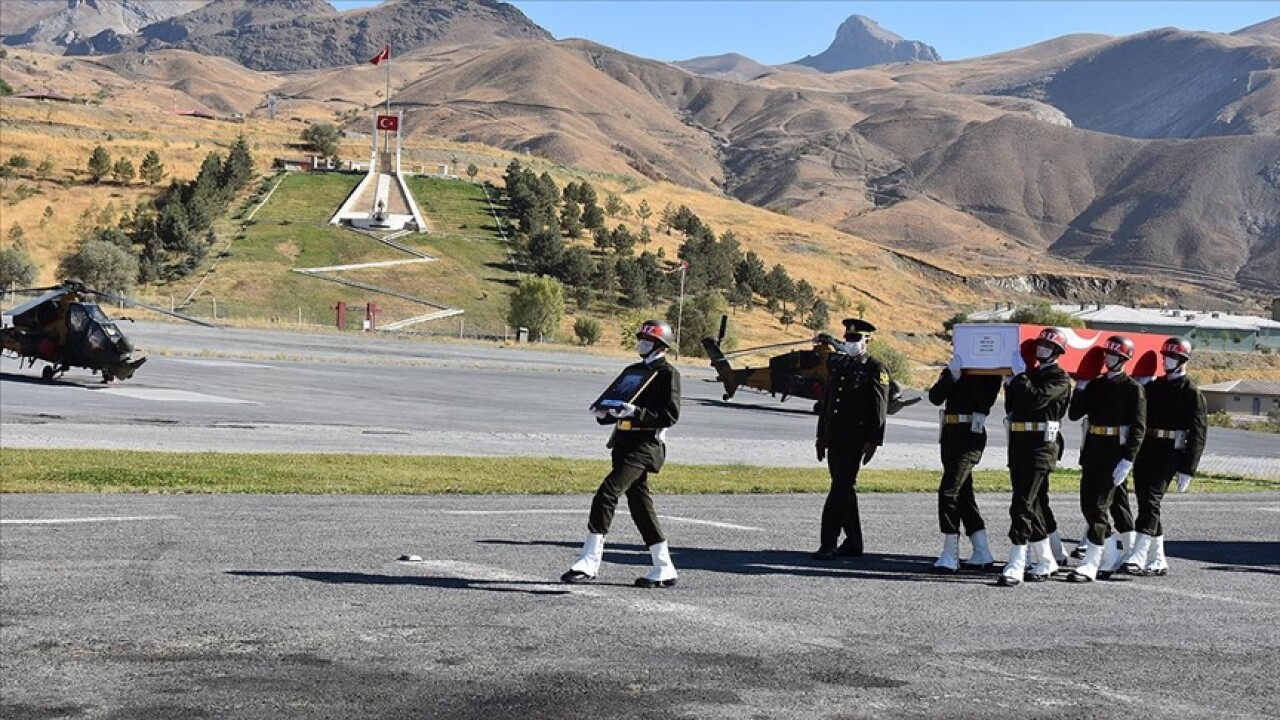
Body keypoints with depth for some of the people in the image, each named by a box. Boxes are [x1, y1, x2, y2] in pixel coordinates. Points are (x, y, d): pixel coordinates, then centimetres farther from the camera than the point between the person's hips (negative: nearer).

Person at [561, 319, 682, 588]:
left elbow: (670, 414, -14)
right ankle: (664, 570, 18)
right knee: (639, 504, 10)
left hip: (646, 445, -9)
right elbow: (619, 407, 25)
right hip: (625, 444, 9)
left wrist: (636, 412, -25)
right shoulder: (633, 371, 20)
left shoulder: (668, 374, -4)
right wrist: (603, 412, 3)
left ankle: (589, 563, -21)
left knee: (607, 494, -19)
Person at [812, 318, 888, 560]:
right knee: (844, 489, 12)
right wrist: (821, 435, 18)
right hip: (834, 439, 7)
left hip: (855, 440, -7)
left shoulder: (876, 369, -4)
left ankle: (828, 544, -13)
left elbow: (878, 408, -8)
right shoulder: (838, 364, 16)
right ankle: (853, 543, 20)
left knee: (840, 488, -12)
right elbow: (825, 401, 20)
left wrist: (873, 441, -14)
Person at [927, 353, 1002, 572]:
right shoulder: (951, 369, 12)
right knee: (963, 493, 10)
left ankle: (950, 556, -9)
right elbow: (935, 397, 0)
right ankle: (982, 554, 18)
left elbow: (985, 400, -18)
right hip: (950, 434, 7)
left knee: (949, 491, -13)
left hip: (970, 434, -7)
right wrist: (953, 375, -14)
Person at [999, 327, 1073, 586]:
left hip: (1041, 445, -8)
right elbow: (1011, 406, 19)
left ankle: (1015, 566, -14)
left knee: (1022, 505, -13)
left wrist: (1020, 375, -16)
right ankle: (1046, 561, 24)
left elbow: (1037, 399, -21)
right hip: (1018, 443, 8)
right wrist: (1011, 381, 8)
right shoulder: (1030, 374, 18)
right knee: (1030, 504, 13)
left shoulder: (1060, 378, -5)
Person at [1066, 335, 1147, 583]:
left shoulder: (1133, 388, -5)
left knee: (1099, 506, -10)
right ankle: (1112, 558, 23)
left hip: (1115, 453, -7)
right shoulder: (1095, 384, 13)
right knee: (1087, 505, 9)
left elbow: (1138, 428, -10)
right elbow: (1075, 414, 9)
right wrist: (1081, 388, -3)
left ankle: (1090, 564, -9)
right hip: (1092, 452, 7)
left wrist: (1127, 461, -17)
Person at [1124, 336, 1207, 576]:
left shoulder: (1191, 392, -3)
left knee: (1151, 501, -15)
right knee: (1145, 502, 7)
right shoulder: (1154, 386, 16)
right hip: (1145, 451, 7)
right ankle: (1158, 561, 15)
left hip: (1169, 454, -7)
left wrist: (1187, 470, -11)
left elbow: (1198, 432, -7)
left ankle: (1138, 557, -19)